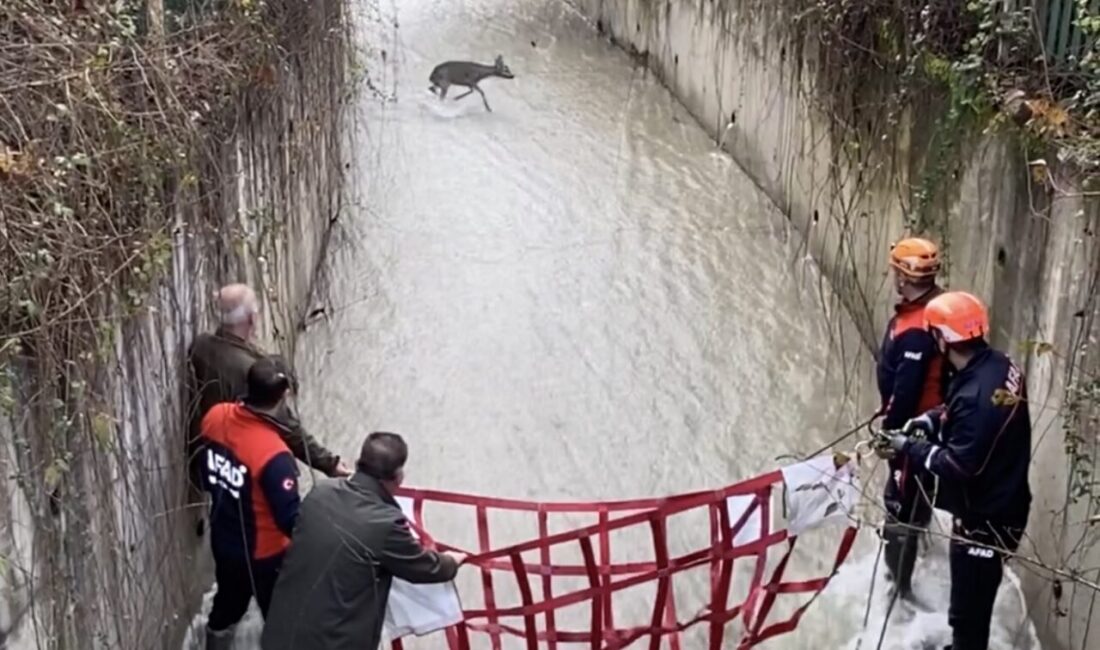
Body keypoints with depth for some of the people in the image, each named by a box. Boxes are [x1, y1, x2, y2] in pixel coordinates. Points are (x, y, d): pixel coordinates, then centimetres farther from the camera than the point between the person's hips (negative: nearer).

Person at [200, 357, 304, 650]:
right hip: (264, 552, -6)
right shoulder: (273, 455, -35)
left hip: (223, 541, 7)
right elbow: (290, 520, -28)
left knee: (226, 606, 28)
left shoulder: (215, 417, -15)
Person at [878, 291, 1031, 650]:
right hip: (999, 502, 10)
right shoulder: (999, 365, -3)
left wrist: (910, 447, -16)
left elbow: (957, 466, -28)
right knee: (973, 599, 30)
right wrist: (930, 420, 3)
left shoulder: (977, 394, -33)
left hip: (985, 517, -10)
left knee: (968, 608, 5)